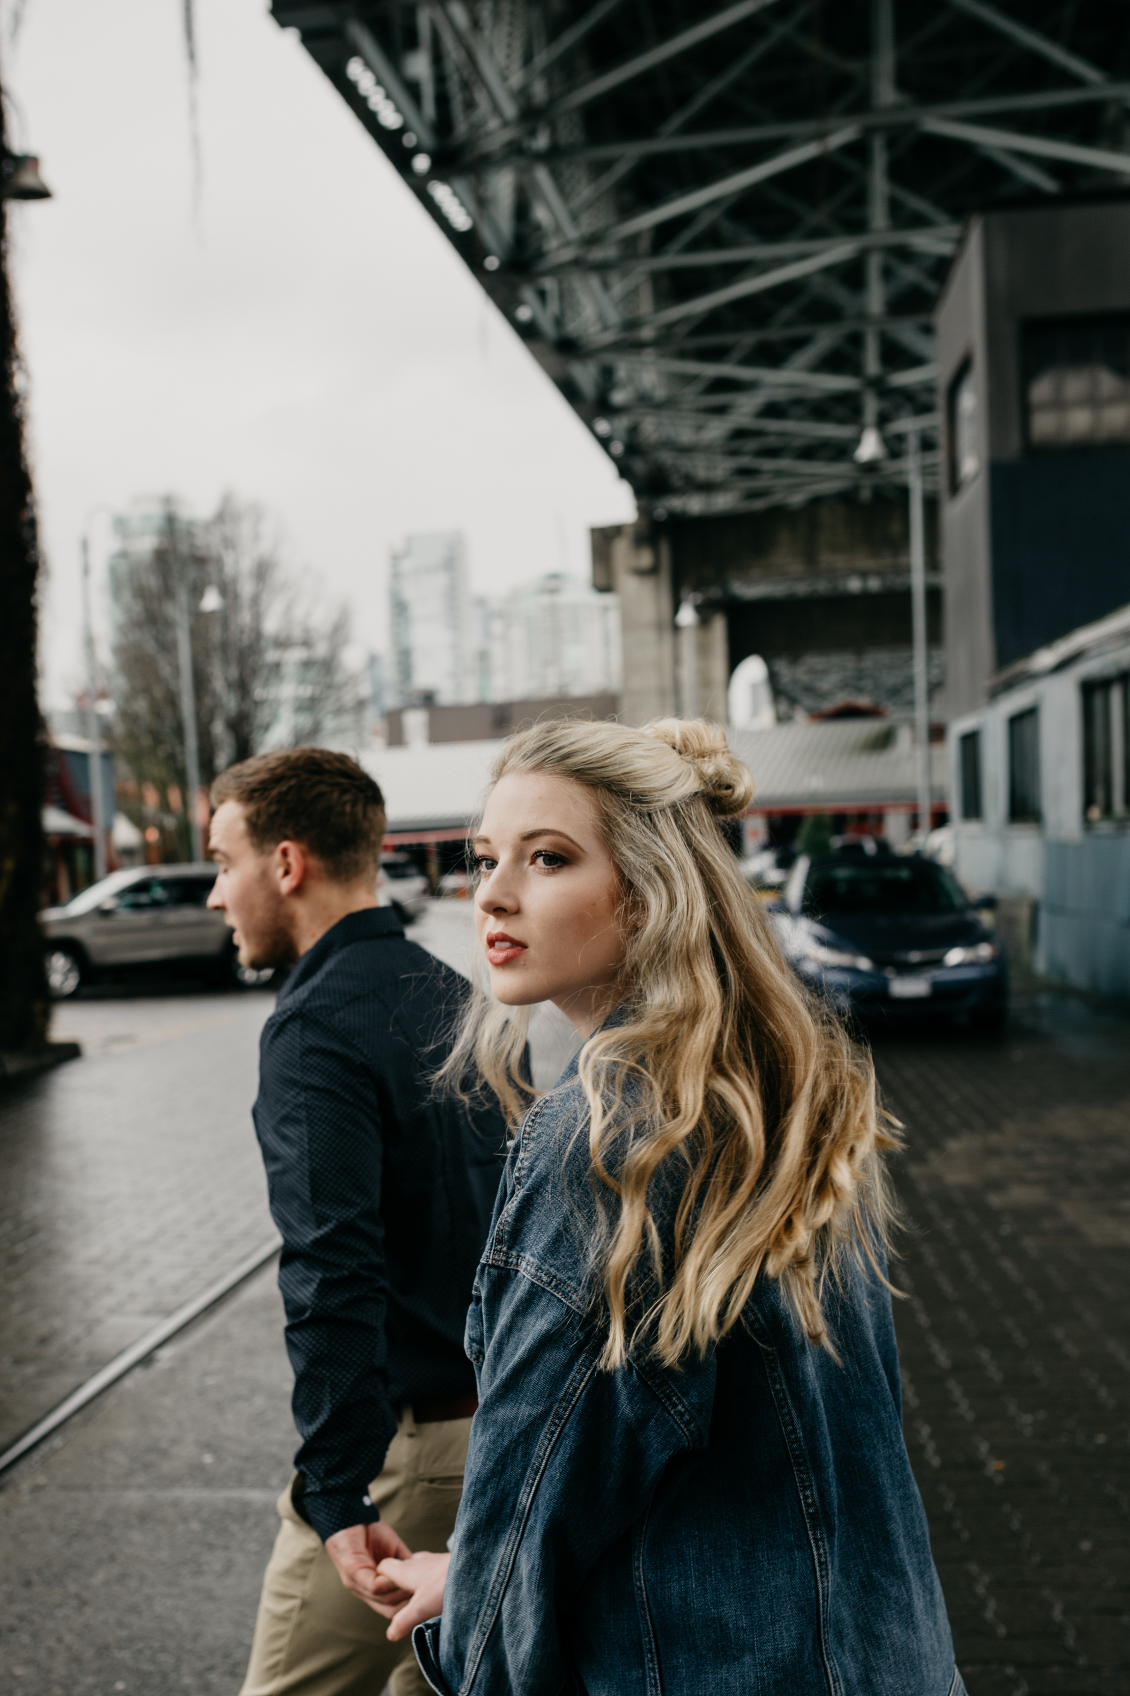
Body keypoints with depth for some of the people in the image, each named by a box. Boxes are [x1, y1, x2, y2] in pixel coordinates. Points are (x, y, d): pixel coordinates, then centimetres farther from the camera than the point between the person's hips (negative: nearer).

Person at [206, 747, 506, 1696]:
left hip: (402, 1440, -8)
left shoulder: (317, 1026, -17)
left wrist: (340, 1493, -24)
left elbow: (334, 1273, -25)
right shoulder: (457, 999, 9)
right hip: (500, 1421, 8)